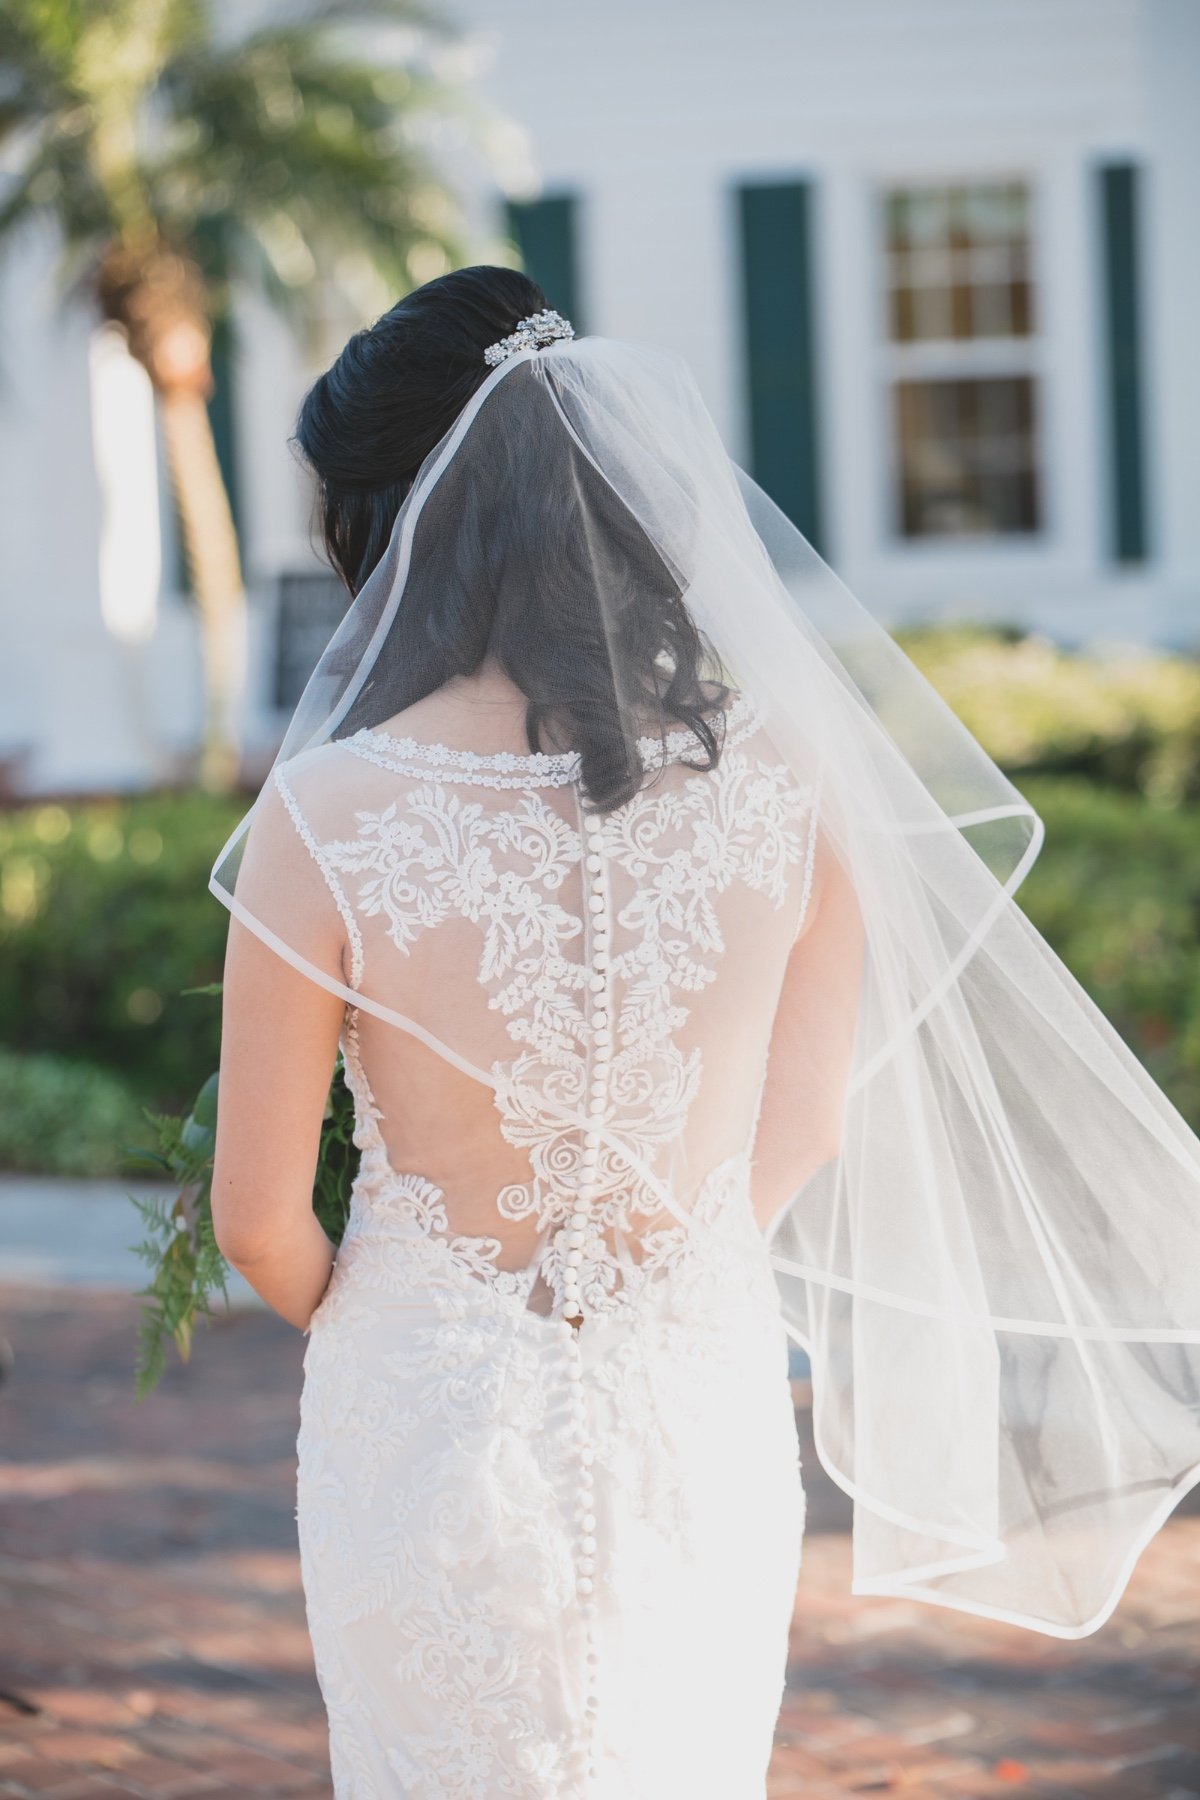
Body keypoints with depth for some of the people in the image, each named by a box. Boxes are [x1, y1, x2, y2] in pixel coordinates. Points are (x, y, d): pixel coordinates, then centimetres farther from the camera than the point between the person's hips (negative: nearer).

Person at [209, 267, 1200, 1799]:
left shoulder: (329, 818, -20)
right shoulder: (783, 771, -11)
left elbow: (259, 1221, -11)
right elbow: (809, 1127, 2)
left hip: (436, 1427, -3)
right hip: (711, 1413, 3)